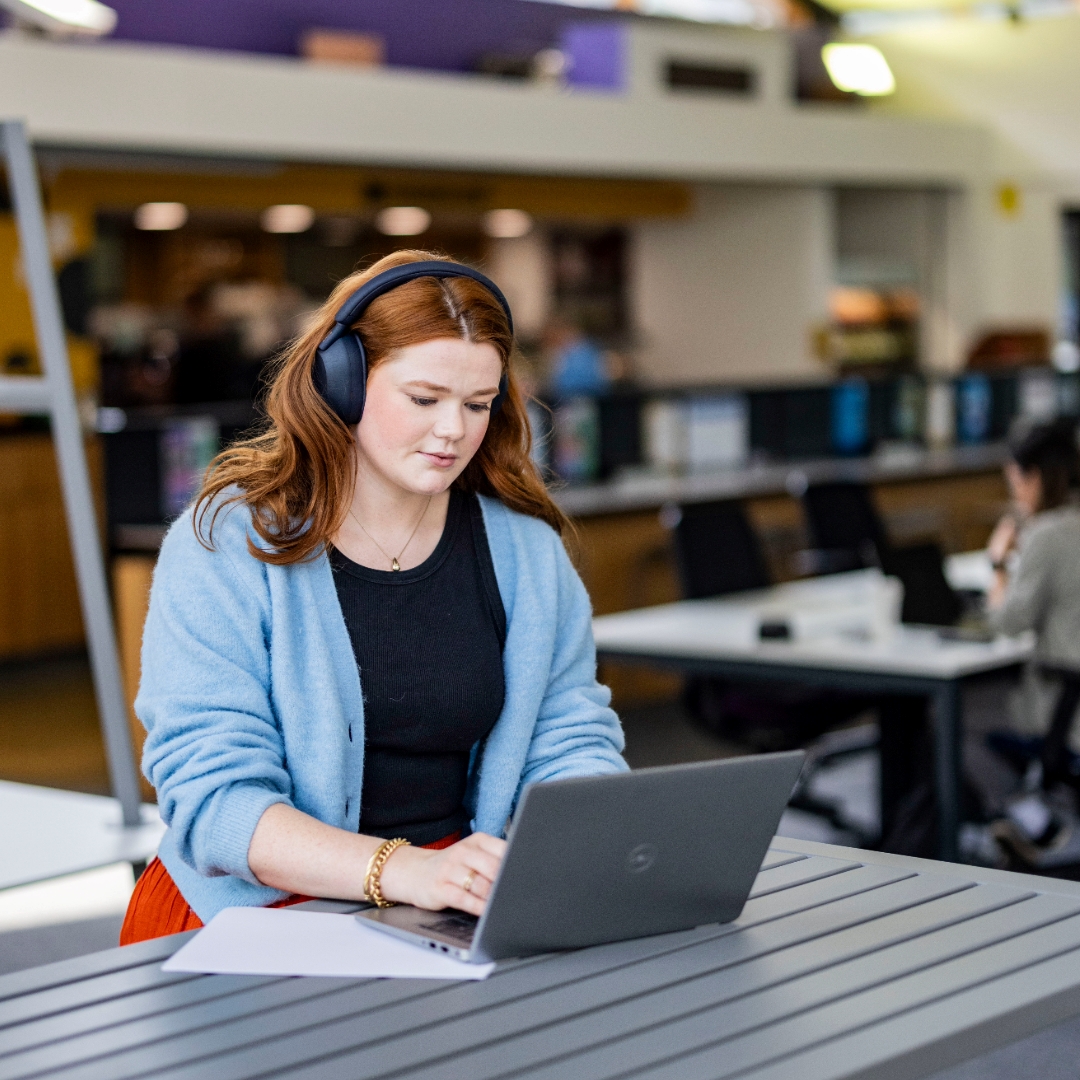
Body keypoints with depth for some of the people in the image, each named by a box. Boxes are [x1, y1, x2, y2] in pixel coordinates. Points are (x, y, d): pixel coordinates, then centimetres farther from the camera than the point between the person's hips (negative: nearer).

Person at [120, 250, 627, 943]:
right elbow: (214, 795, -13)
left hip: (462, 910, 5)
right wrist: (403, 870, -28)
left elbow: (570, 741, 12)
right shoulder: (225, 547, -6)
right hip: (260, 911, -4)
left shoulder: (524, 549, 9)